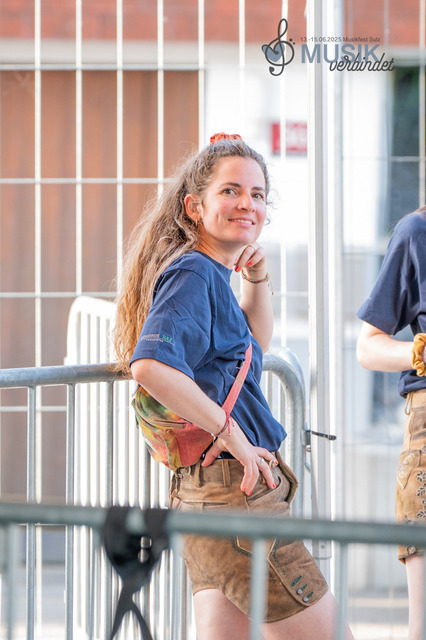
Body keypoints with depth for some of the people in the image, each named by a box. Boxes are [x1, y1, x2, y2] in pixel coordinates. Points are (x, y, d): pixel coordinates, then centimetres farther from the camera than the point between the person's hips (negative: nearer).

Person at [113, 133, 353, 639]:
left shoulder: (209, 274, 17)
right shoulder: (192, 274, -13)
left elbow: (253, 344, 36)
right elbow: (150, 366, -29)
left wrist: (257, 276, 19)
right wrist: (229, 430, -21)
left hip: (205, 494, 10)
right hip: (234, 494, -10)